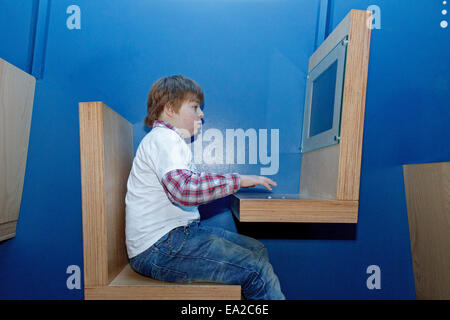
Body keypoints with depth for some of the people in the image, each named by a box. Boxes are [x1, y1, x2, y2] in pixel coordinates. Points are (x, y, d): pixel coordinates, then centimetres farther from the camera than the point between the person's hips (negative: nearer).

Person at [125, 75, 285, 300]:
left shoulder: (171, 140, 19)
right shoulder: (162, 138, -13)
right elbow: (184, 189, -31)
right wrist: (238, 180, -22)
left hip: (180, 231, 10)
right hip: (158, 247, -10)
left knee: (257, 251, 6)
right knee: (256, 269, -17)